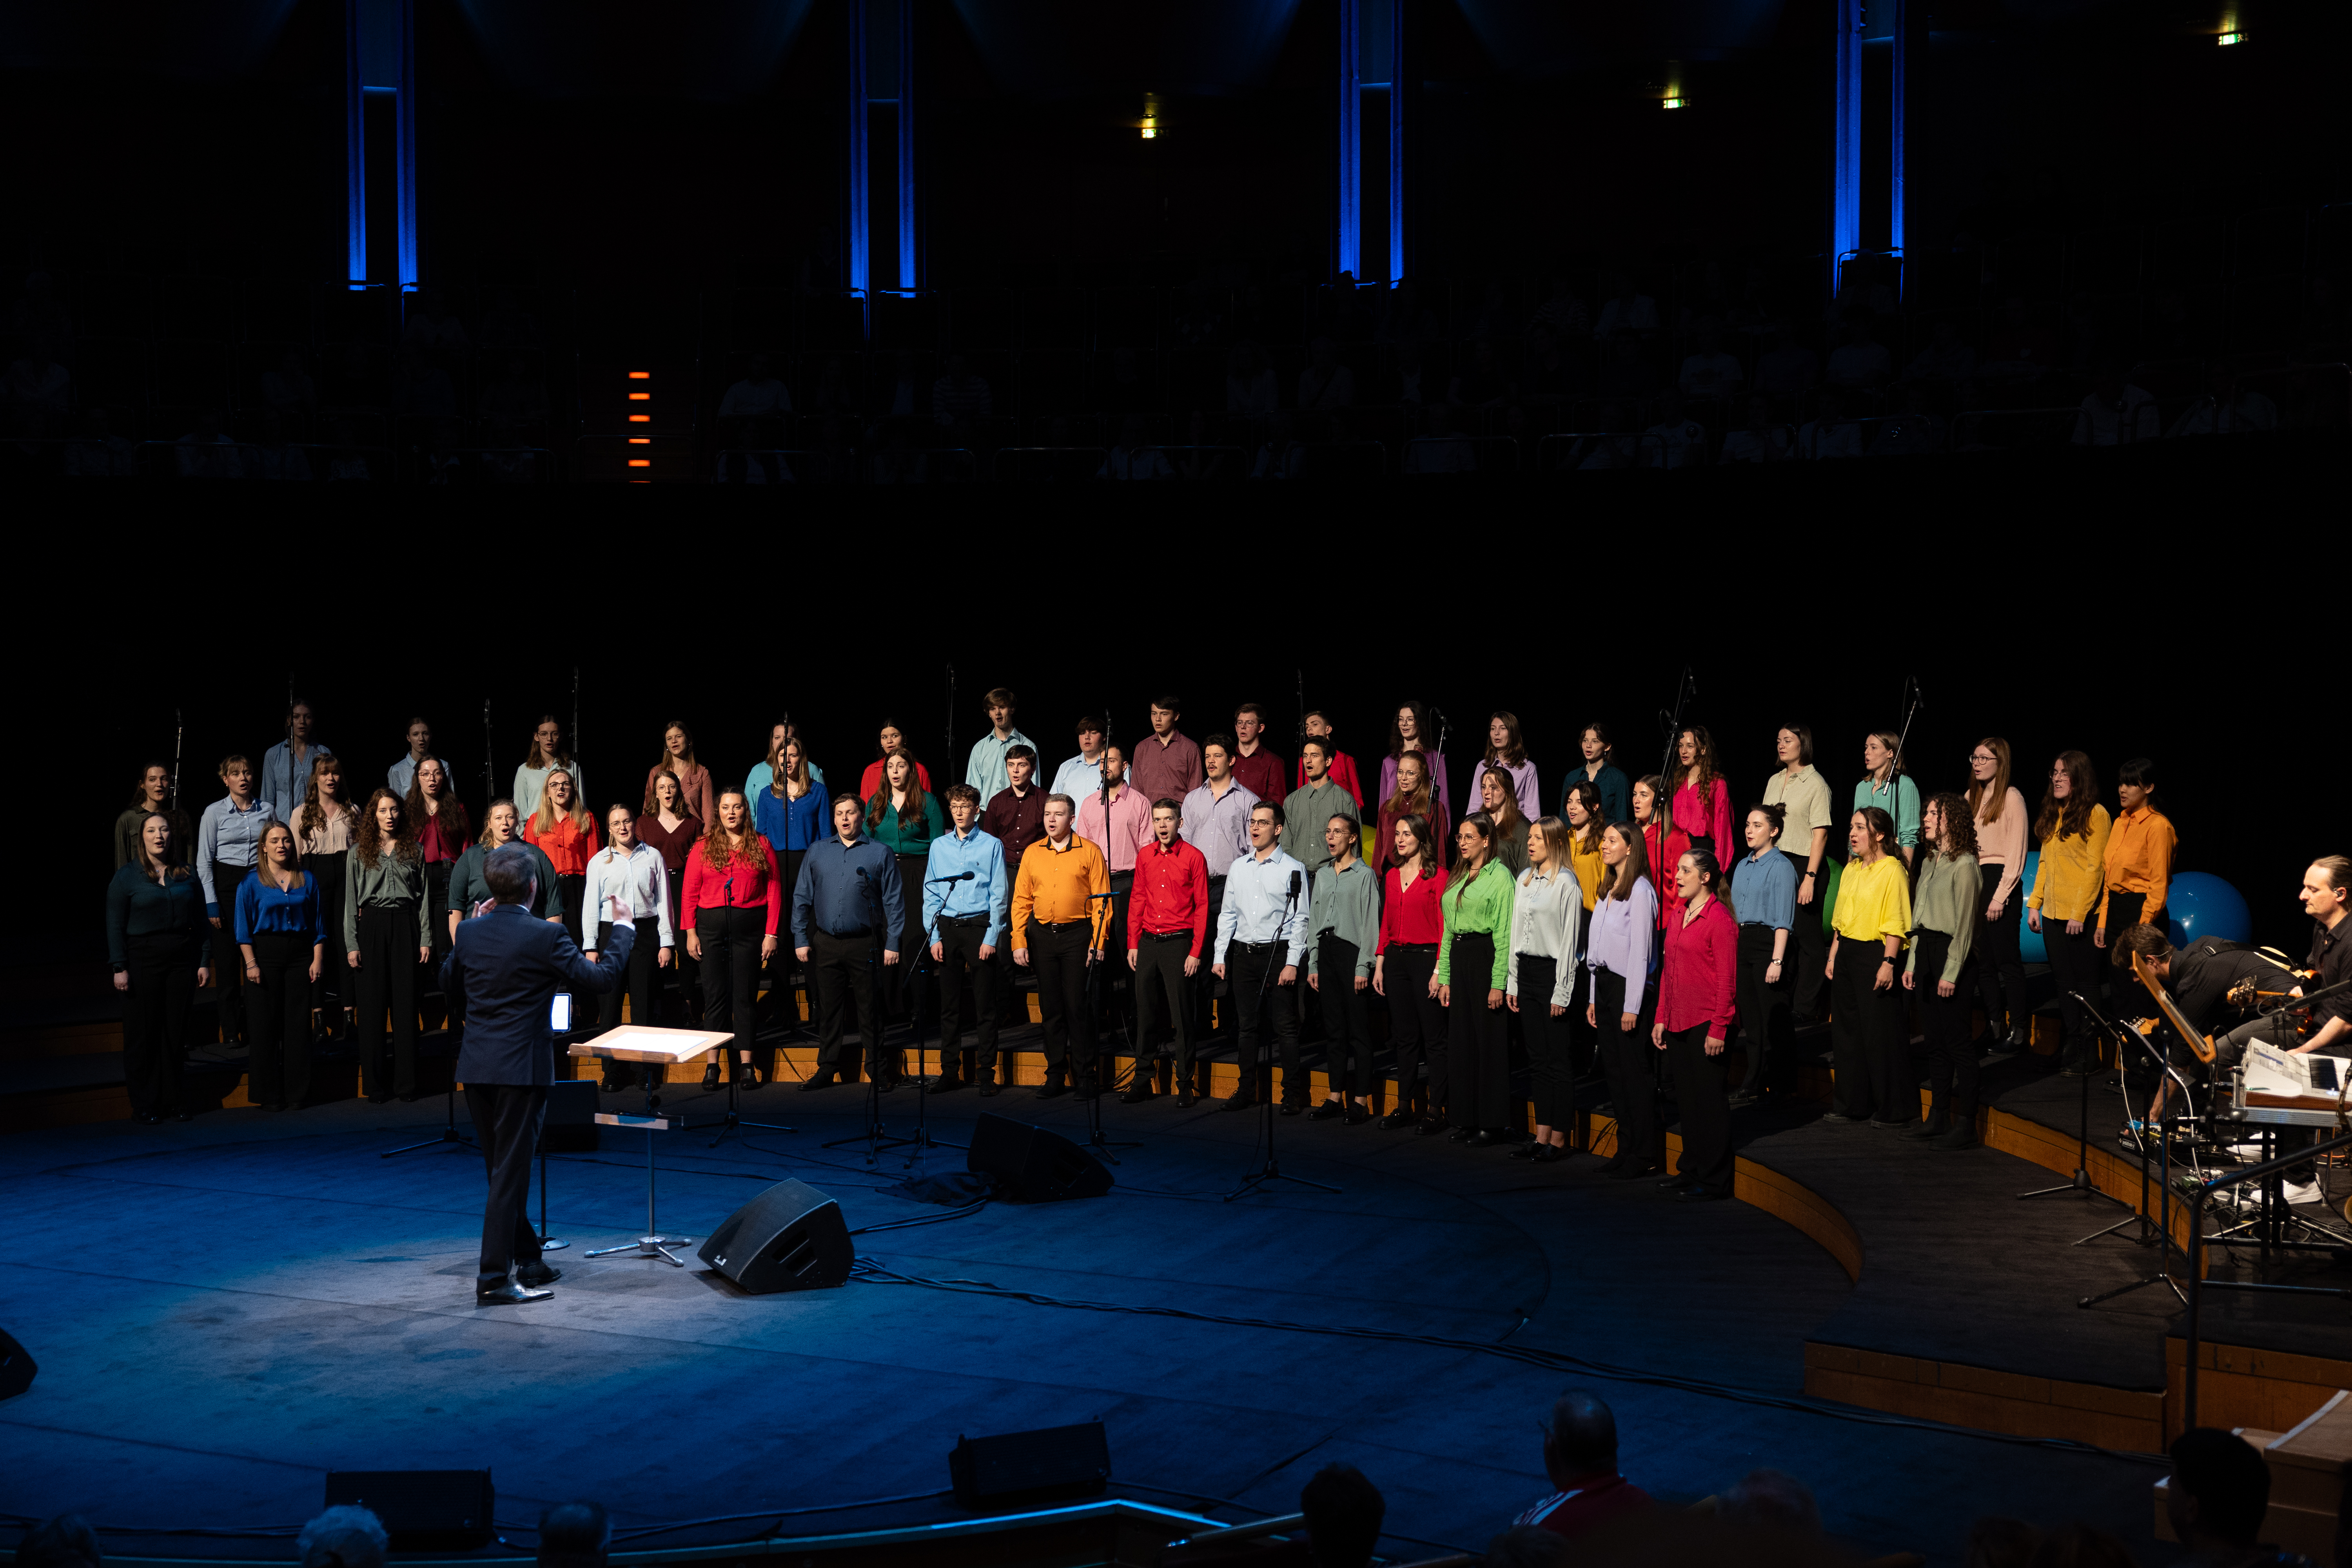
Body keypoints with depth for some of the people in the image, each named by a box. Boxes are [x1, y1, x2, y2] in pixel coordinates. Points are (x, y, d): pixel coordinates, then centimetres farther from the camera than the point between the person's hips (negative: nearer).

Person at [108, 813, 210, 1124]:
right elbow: (115, 926, -3)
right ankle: (144, 1103, 8)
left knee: (176, 1032, 5)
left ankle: (171, 1098, 15)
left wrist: (204, 962, 5)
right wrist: (119, 968, -9)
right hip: (143, 961, -3)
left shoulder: (186, 874, 9)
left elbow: (200, 921, 10)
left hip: (182, 962, 3)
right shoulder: (126, 877, 0)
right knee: (143, 1034, 0)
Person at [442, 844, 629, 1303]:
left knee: (504, 1171, 17)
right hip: (521, 1069, -6)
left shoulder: (469, 933, 3)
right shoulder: (545, 936, -14)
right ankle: (493, 1278, 0)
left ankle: (526, 1260, 27)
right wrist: (624, 931, 4)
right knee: (510, 1174, -1)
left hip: (476, 1067, 6)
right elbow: (600, 979, -10)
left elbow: (449, 986, 18)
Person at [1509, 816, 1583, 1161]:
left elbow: (1570, 940, -11)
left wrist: (1562, 992, -14)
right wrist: (1512, 981, 13)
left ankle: (1559, 1140, 1)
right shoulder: (1525, 879, 13)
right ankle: (1542, 1136, 13)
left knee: (1559, 1059, -2)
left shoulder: (1566, 883, -9)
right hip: (1526, 972, 8)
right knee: (1537, 1057, 9)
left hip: (1553, 971, -8)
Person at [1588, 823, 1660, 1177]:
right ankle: (1626, 1147, 15)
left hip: (1628, 987, -9)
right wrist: (1594, 998, 15)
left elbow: (1640, 951, -15)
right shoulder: (1608, 890, 15)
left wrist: (1631, 1006, -17)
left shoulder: (1639, 891, -12)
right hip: (1604, 985, 9)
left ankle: (1645, 1154, 1)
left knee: (1635, 1071, -4)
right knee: (1614, 1070, 9)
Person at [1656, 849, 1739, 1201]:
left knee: (1709, 1101, -2)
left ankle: (1714, 1180, 5)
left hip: (1706, 1024, -8)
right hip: (1678, 1024, 8)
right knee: (1686, 1098, 13)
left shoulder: (1719, 919, -11)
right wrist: (1661, 1019, 14)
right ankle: (1691, 1170, 23)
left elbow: (1727, 980, -13)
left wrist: (1718, 1029, -16)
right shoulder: (1679, 917, 14)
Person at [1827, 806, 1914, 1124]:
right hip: (1847, 952, 9)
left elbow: (1895, 925, -16)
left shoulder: (1892, 870, -11)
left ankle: (1895, 1109, 5)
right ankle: (1854, 1104, 21)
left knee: (1882, 1035, -4)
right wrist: (1834, 956, 15)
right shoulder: (1851, 870, 15)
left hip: (1875, 953, -9)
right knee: (1847, 1030, 12)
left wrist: (1888, 963, -22)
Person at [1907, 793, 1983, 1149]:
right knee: (1935, 1039, 11)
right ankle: (1939, 1117, 17)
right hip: (1926, 950, 9)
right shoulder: (1930, 863, 16)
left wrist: (1951, 972, -17)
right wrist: (1912, 963, 14)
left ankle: (1966, 1124, -3)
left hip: (1952, 953, -9)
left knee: (1956, 1040, -7)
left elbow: (1964, 925, -14)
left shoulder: (1964, 866, -11)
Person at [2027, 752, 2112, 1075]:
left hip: (2081, 915, -7)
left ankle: (2088, 1052, 8)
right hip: (2053, 913, 7)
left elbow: (2095, 867, -13)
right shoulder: (2053, 815, 13)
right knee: (2064, 981, 11)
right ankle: (2071, 1045, 19)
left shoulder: (2094, 814, -10)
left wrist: (2080, 913, -16)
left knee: (2084, 983, 1)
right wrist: (2034, 904, 12)